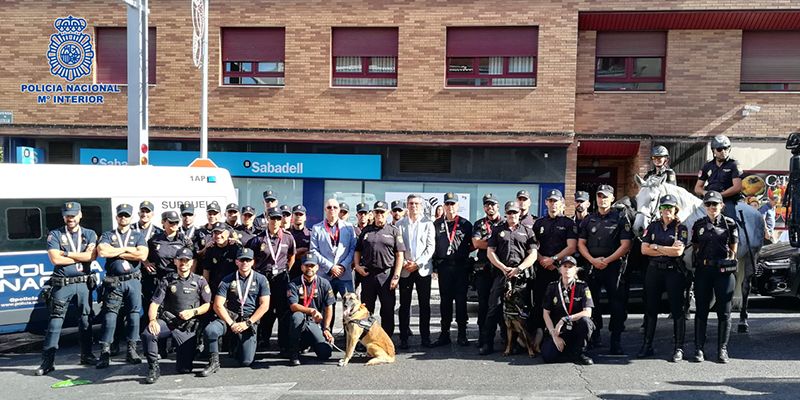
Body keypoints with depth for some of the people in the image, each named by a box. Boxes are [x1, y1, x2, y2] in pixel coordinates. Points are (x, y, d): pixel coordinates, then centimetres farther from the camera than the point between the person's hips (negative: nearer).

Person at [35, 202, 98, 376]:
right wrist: (82, 256, -8)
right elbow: (55, 259, -10)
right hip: (62, 284, -2)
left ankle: (86, 355, 20)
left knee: (85, 321, 9)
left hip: (84, 283, 2)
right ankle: (48, 361, 1)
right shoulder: (55, 235, 4)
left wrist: (67, 253, -9)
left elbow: (92, 256, -8)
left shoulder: (90, 234, 8)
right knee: (55, 322, -3)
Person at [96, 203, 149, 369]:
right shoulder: (108, 235, 12)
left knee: (134, 314, 1)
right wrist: (126, 249, -5)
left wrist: (116, 253, -5)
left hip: (133, 280, 0)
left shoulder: (138, 236, 11)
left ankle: (131, 350, 8)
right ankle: (105, 352, -1)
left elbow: (142, 256, -7)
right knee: (109, 315, -4)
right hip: (113, 281, 0)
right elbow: (102, 252, -8)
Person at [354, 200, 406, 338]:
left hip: (387, 275, -2)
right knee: (366, 310, 9)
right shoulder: (366, 231, 12)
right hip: (367, 274, 2)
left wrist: (396, 276, -8)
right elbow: (357, 251, 17)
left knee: (388, 310, 1)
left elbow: (399, 255, -1)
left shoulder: (394, 231, 4)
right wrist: (357, 266, 0)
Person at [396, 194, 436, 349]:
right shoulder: (400, 224, 7)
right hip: (405, 270, 1)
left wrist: (417, 263, -10)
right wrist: (403, 263, -10)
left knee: (424, 305, 3)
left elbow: (431, 246, -2)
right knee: (404, 305, 3)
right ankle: (403, 338, 9)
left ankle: (425, 337, 11)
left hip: (423, 269, 0)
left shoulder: (428, 223, 3)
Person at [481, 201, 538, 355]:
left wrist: (519, 269, -9)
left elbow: (533, 255, 5)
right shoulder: (498, 230, 14)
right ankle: (488, 343, -2)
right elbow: (490, 252, 8)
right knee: (494, 308, -5)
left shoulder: (528, 231, 13)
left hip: (521, 275, 0)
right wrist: (503, 268, -5)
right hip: (501, 274, 0)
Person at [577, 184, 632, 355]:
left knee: (617, 303, -5)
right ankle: (594, 337, 21)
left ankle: (616, 341, -1)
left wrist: (607, 260, -12)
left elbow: (625, 245, -4)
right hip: (592, 265, 3)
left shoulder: (620, 219, 3)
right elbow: (581, 243, 9)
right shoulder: (588, 219, 13)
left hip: (613, 266, -3)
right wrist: (592, 260, -6)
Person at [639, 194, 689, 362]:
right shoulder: (652, 227, 8)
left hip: (674, 272, -3)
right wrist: (668, 251, -8)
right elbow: (644, 249, -1)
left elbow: (678, 251, -14)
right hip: (654, 271, 3)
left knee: (677, 309, 1)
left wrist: (655, 246, -6)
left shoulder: (681, 228, -1)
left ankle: (678, 348, 9)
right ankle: (647, 346, 17)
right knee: (650, 308, 8)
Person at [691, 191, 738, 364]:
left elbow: (733, 250, 7)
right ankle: (699, 348, 11)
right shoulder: (699, 225, 8)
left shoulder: (730, 224, 3)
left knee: (724, 312, 3)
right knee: (701, 310, 5)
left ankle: (722, 349, 13)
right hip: (703, 270, 1)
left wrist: (729, 266, -1)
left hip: (724, 271, -1)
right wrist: (697, 265, 3)